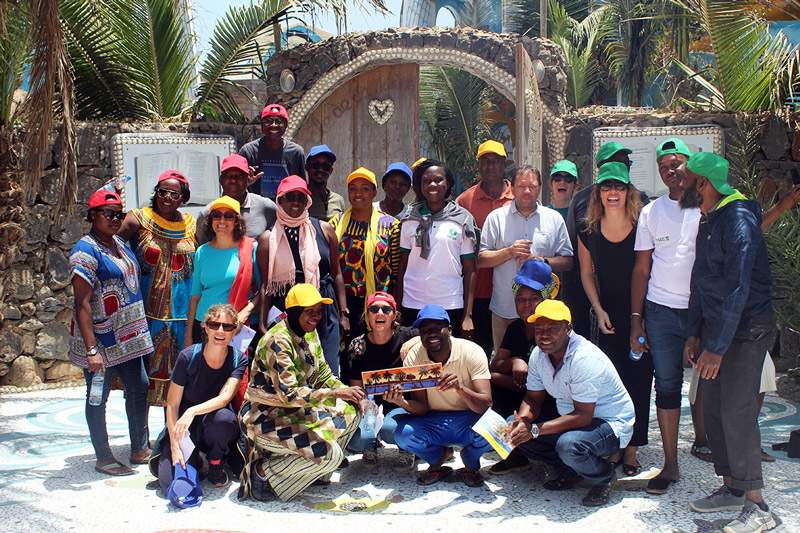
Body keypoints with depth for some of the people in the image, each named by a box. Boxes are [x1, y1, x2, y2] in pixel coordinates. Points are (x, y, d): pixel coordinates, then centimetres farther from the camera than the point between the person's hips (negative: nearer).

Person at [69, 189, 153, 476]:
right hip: (100, 340, -8)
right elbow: (82, 304, -20)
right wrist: (91, 350, -25)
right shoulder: (86, 251, -16)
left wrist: (139, 331, 18)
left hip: (127, 336, 8)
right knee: (98, 397, 5)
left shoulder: (119, 242, 10)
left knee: (139, 387, 12)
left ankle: (140, 449, 25)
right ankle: (103, 458, 17)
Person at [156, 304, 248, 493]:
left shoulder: (238, 359, -9)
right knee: (171, 483, -22)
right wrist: (175, 447, -21)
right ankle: (194, 461, 14)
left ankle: (215, 462, -4)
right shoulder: (188, 357, -14)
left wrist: (193, 411, -41)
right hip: (185, 427, -1)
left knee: (223, 417, -36)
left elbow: (225, 397, -23)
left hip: (215, 427, 1)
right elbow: (172, 404, -11)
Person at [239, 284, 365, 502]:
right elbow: (288, 394, -28)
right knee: (330, 454, -23)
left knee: (350, 410, -7)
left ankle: (316, 470, 5)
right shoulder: (278, 341, -22)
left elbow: (323, 376, 10)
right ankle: (263, 471, -6)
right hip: (265, 418, -9)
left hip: (295, 411, 9)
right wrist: (335, 393, -32)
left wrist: (348, 392, -10)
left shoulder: (310, 334, 6)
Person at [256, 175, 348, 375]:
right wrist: (262, 324, -3)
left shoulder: (323, 230, 8)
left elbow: (336, 274, 10)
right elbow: (265, 284, 4)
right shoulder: (268, 238, 5)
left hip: (324, 312, 1)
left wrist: (344, 313, 6)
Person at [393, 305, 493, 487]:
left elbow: (486, 404, -25)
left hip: (468, 420, -1)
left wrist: (460, 389, -45)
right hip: (434, 422, 2)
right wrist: (402, 403, -34)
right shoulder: (413, 357, -10)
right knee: (403, 433, -28)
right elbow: (422, 408, -11)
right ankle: (438, 458, 8)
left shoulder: (471, 352, -17)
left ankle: (470, 463, 4)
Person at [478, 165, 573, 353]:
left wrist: (542, 261, -11)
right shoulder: (496, 217, 5)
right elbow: (481, 260, 3)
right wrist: (509, 252, -12)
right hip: (505, 309, 0)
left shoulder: (554, 219, 8)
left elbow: (567, 261, 6)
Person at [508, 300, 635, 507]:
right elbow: (533, 399, 3)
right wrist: (522, 421, -21)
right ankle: (569, 470, 6)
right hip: (568, 417, 8)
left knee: (569, 445, -37)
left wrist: (535, 430, -35)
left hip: (610, 423, -7)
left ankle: (605, 477, -4)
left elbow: (583, 417, -31)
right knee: (519, 430, -10)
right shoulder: (539, 354, -4)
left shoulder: (585, 359, -28)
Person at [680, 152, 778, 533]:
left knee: (737, 412, -9)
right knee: (713, 408, 11)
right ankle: (731, 489, 24)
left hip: (746, 328, -9)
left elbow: (737, 288, -23)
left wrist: (717, 346, -24)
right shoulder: (707, 219, 12)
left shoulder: (739, 220, -18)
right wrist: (695, 333, 16)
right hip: (716, 325, 9)